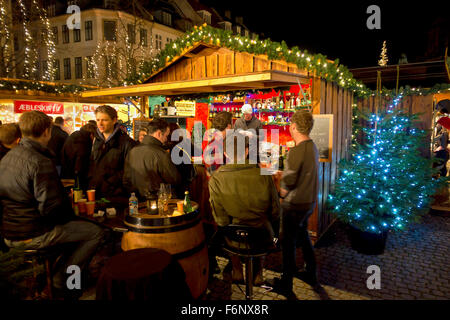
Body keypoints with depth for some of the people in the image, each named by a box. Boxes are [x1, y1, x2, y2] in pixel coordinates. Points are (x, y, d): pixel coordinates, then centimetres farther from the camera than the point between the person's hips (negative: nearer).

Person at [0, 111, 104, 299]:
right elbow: (51, 208, -25)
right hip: (31, 236, -9)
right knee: (95, 233, -4)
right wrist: (69, 205, -3)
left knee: (70, 219, 29)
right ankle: (61, 280, 6)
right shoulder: (41, 163, -24)